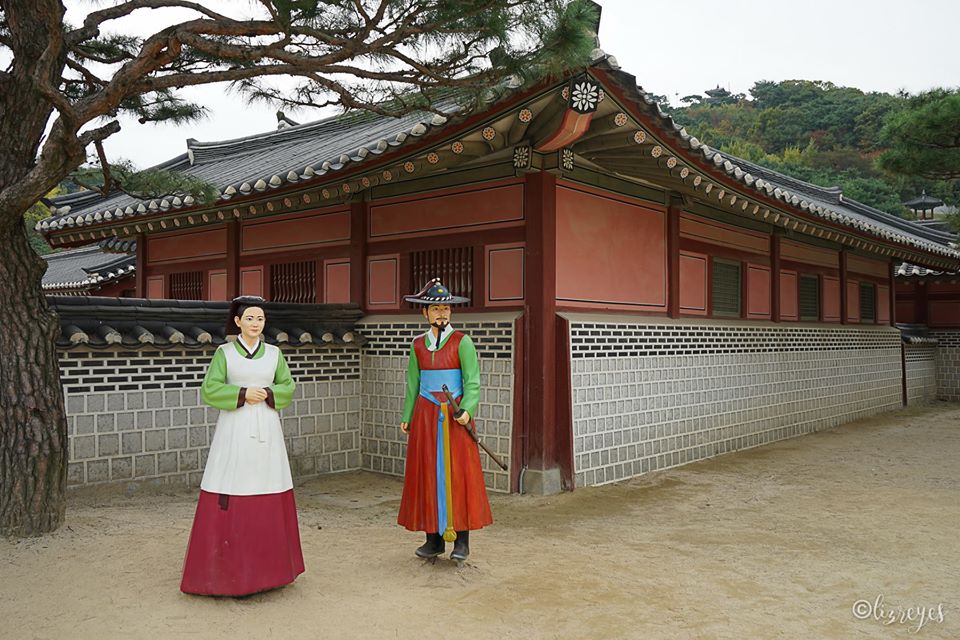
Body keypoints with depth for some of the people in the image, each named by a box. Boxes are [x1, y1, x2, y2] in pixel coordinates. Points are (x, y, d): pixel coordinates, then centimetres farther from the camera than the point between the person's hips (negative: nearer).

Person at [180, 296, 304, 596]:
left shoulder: (274, 353, 9)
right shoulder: (224, 352, 1)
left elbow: (288, 388, 9)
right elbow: (210, 390, -5)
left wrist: (267, 394, -8)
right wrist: (243, 394, -14)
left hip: (266, 431, 3)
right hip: (234, 430, -2)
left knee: (267, 498, 5)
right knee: (230, 499, -4)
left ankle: (265, 566, 18)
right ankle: (228, 567, 7)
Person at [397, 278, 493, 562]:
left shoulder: (462, 341, -2)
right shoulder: (418, 344, 9)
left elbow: (472, 382, -7)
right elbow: (413, 384, 14)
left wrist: (467, 410, -22)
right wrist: (407, 418, 10)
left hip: (454, 416, -4)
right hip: (426, 415, 4)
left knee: (458, 474, -2)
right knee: (428, 475, 5)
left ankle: (462, 539, 7)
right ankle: (434, 538, 14)